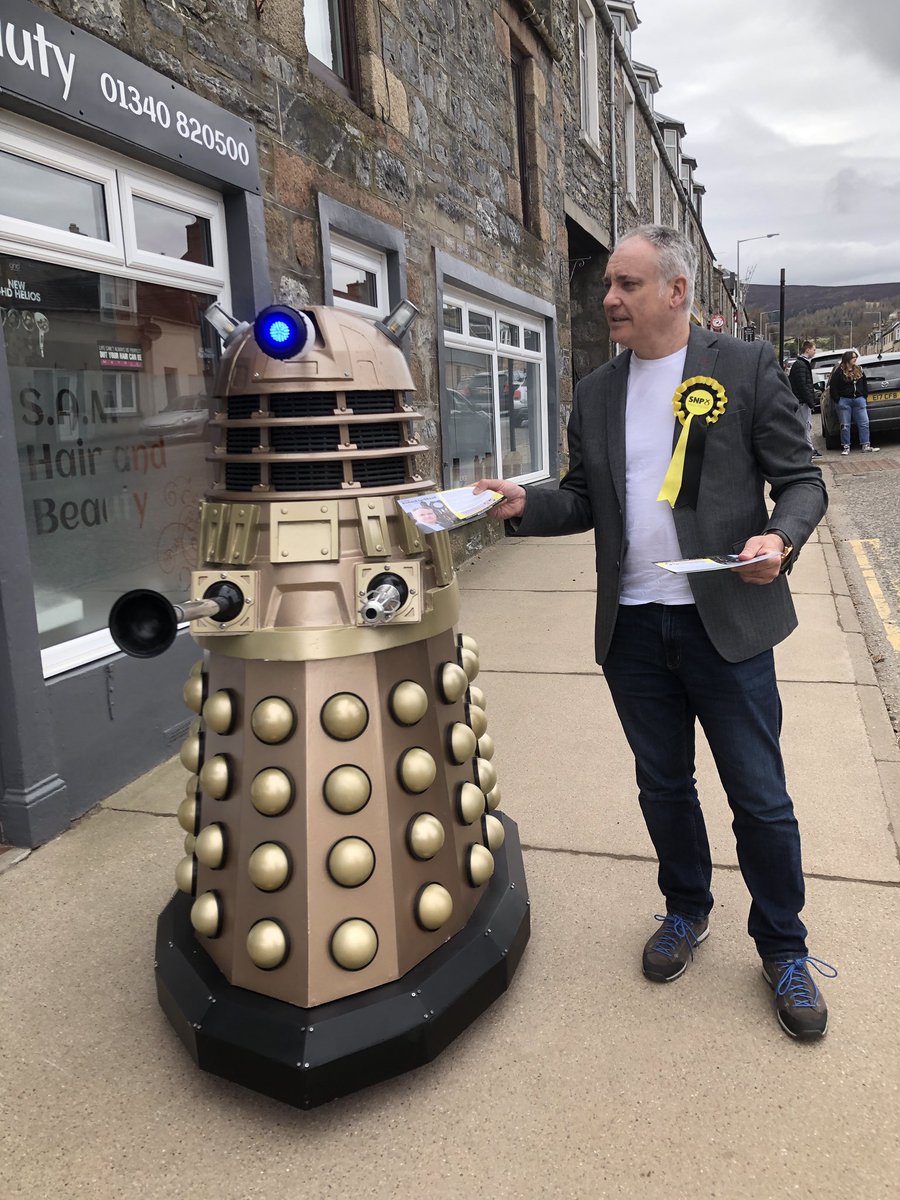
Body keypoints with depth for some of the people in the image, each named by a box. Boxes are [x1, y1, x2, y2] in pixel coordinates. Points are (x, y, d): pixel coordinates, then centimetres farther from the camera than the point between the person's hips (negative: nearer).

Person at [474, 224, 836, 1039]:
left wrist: (781, 537, -22)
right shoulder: (596, 393, 9)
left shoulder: (747, 369, -3)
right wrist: (524, 506, -7)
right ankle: (685, 912, 41)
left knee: (759, 797, 6)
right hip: (632, 627, 4)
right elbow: (585, 500, 11)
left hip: (725, 621, -3)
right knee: (663, 787, 17)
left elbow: (800, 480, -3)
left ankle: (783, 948, 29)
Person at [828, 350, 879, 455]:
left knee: (864, 423, 1)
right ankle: (846, 447, 7)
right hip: (844, 401, -4)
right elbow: (832, 387, -6)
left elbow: (865, 384, 18)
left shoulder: (859, 370, 11)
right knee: (845, 426, 0)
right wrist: (838, 400, -9)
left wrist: (864, 396, 9)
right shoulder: (839, 371, -5)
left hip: (859, 400, 4)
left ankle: (866, 446, 5)